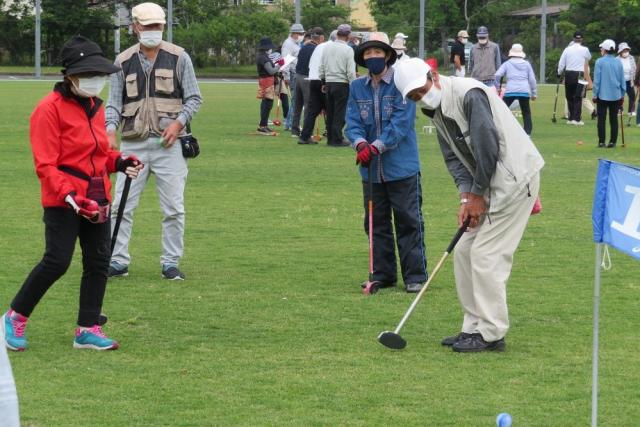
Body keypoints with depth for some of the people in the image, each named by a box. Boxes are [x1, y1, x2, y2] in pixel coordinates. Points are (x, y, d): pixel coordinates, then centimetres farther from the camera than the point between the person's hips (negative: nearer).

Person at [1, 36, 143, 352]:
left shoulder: (96, 106, 13)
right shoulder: (50, 109, -12)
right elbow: (46, 165, -16)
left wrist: (120, 163, 4)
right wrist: (70, 195, -27)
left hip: (97, 198, 8)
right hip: (62, 199, -8)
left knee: (98, 263, 6)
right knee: (57, 262, -11)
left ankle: (88, 329, 15)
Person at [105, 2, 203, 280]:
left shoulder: (178, 58, 2)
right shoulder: (123, 62, 7)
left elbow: (194, 98, 4)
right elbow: (114, 102, 7)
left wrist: (179, 122, -12)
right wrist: (110, 129, -11)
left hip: (168, 143, -1)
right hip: (133, 144, 1)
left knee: (173, 208, 0)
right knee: (121, 205, 0)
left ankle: (170, 263, 11)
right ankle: (117, 261, 8)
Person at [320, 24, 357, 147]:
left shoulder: (327, 47, 4)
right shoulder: (348, 50, -11)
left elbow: (322, 67, 10)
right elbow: (351, 72, -13)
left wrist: (323, 81, 21)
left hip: (329, 83, 5)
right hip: (342, 84, -5)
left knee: (330, 112, 13)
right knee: (340, 113, 0)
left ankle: (330, 138, 18)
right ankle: (337, 139, -1)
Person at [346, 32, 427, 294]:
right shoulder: (357, 87, 6)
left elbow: (401, 122, -15)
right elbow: (353, 122, 0)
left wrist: (377, 146, -23)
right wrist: (360, 144, -21)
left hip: (402, 167, -5)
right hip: (371, 169, 5)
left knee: (408, 222, 0)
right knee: (376, 223, 11)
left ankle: (415, 276, 5)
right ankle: (382, 274, 21)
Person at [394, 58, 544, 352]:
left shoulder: (470, 94, -20)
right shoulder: (437, 112, 9)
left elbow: (488, 148, -22)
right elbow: (454, 159, 9)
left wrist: (477, 195, -13)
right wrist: (466, 197, -7)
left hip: (515, 177, -10)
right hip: (490, 184, 10)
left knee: (486, 255, -10)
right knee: (464, 251, 10)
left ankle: (491, 334, -4)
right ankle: (475, 328, 17)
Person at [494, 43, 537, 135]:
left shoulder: (507, 64, 10)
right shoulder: (527, 64, 15)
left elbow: (497, 75, -2)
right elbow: (532, 79, 13)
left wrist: (497, 87, 10)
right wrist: (534, 93, 17)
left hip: (510, 91, -2)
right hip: (524, 92, 2)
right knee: (526, 113, 13)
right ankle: (528, 132, 8)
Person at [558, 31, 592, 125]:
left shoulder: (567, 49, 1)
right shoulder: (585, 50, -3)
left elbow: (561, 63, 2)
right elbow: (589, 57, 19)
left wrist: (559, 73, 18)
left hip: (568, 74, 2)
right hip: (579, 75, -2)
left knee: (569, 97, 11)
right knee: (578, 98, -1)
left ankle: (571, 118, 14)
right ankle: (576, 118, -8)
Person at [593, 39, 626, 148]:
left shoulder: (600, 62, -9)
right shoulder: (618, 63, 2)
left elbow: (596, 80, -7)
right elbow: (622, 80, 7)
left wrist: (595, 94, 1)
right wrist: (622, 95, 16)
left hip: (603, 95, -3)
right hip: (616, 95, 3)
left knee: (601, 119, 5)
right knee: (614, 119, 8)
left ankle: (601, 141, 3)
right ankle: (612, 142, 8)